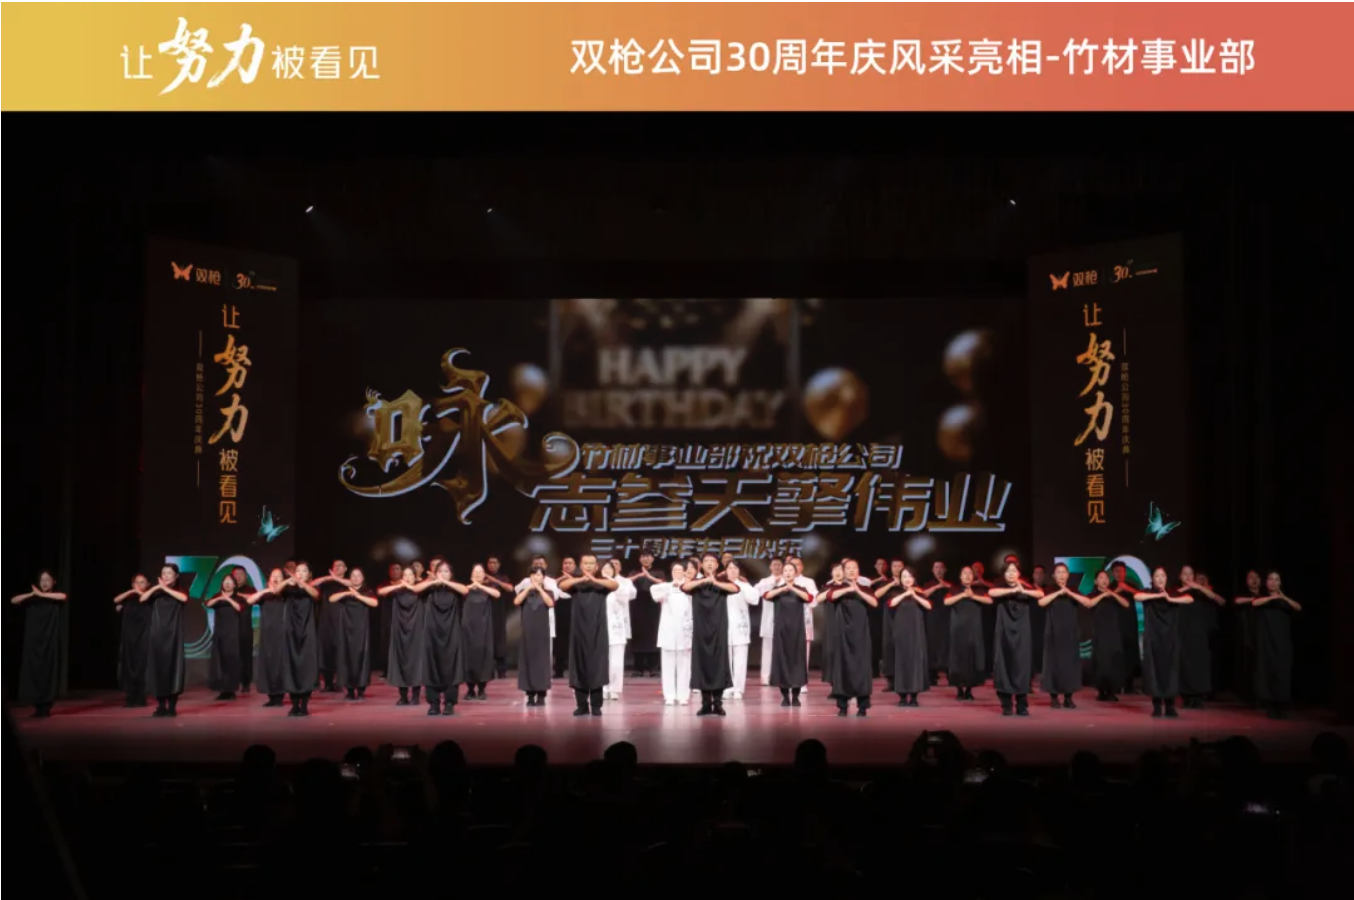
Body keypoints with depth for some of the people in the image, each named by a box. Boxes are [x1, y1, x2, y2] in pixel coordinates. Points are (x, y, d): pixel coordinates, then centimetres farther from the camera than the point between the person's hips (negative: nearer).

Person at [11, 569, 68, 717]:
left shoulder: (55, 598, 4)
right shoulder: (32, 599, 11)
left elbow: (63, 596, -20)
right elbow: (13, 600, -4)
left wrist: (42, 594, -20)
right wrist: (31, 594, -17)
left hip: (50, 641, -2)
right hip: (33, 641, 2)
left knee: (48, 672, -5)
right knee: (33, 672, -3)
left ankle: (46, 707, -1)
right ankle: (37, 706, 3)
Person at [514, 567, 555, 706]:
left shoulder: (548, 591, 6)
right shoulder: (524, 591, 9)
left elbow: (551, 603, -14)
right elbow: (516, 602, -10)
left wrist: (539, 589, -16)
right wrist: (528, 588, -14)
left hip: (542, 632, -1)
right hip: (527, 632, 1)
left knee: (542, 661, -3)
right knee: (528, 661, 0)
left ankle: (541, 695, 0)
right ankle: (530, 695, 4)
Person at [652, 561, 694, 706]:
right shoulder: (666, 587, 9)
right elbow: (654, 590, -14)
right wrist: (671, 586, -21)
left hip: (684, 632, 0)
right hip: (668, 632, 1)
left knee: (684, 665, 1)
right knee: (668, 666, 0)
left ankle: (683, 695, 6)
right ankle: (669, 696, 3)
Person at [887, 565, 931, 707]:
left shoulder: (919, 593, 9)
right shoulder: (896, 593, 5)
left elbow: (929, 606, -9)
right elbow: (891, 603, -16)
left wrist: (915, 596, -19)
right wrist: (905, 594, -19)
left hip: (916, 632, 1)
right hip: (901, 632, -1)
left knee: (916, 660, -3)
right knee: (902, 660, -4)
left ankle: (913, 696, 1)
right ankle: (902, 696, 0)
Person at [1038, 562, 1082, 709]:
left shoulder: (1073, 591, 10)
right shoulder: (1049, 591, 3)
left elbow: (1087, 602, -7)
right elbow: (1041, 602, -18)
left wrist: (1069, 593, -17)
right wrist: (1058, 593, -20)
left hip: (1069, 633, 2)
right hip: (1053, 633, -2)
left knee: (1070, 663, 0)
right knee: (1054, 663, -5)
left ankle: (1068, 698, 8)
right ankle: (1054, 698, 2)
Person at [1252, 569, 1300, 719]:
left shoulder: (1285, 600, 8)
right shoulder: (1262, 598, 6)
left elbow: (1298, 608, -12)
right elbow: (1254, 603, -17)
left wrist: (1284, 597, -29)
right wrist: (1272, 597, -32)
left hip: (1283, 642, 1)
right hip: (1265, 642, 0)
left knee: (1282, 673, -7)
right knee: (1268, 672, -6)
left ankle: (1283, 706, 2)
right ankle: (1272, 707, -1)